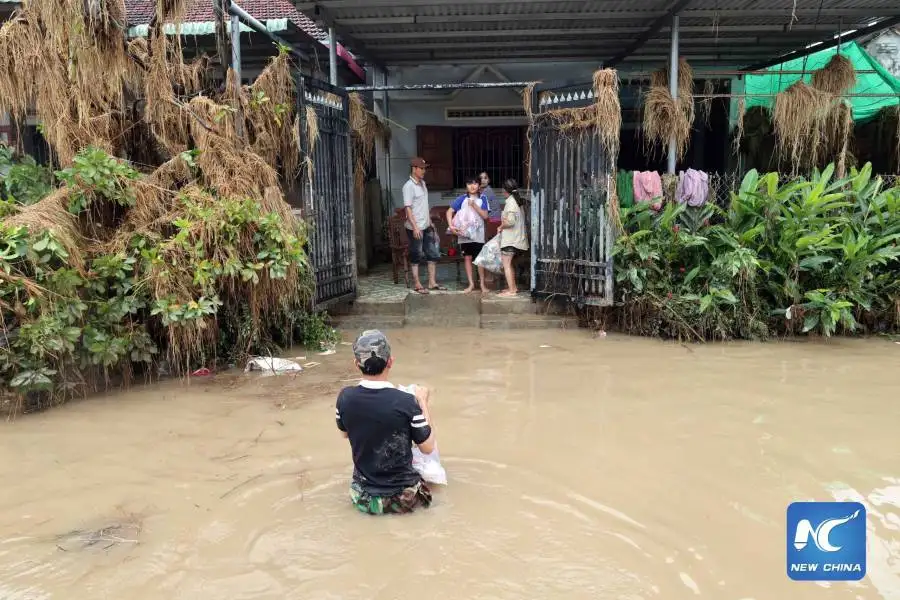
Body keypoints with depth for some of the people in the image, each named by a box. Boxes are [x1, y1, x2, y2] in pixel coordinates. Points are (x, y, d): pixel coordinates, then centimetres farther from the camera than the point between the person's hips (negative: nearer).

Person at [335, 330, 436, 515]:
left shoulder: (345, 397, -13)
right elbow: (427, 447, -11)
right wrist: (423, 402, -2)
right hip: (402, 498, -3)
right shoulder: (406, 402, -24)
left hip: (363, 497, 3)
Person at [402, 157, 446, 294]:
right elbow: (408, 208, -18)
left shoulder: (423, 183, 12)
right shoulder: (409, 186, -14)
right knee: (416, 257, 2)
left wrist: (430, 221, 19)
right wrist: (415, 227, -23)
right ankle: (417, 284, 12)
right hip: (415, 228, -8)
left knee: (433, 254, 10)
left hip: (426, 226, 8)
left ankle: (432, 283, 18)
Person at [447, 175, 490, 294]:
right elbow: (449, 212, -5)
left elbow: (485, 215, -7)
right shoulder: (462, 199, -1)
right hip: (464, 233, 1)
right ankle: (471, 284, 15)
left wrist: (474, 206, -17)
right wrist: (451, 226, -18)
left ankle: (482, 284, 13)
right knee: (467, 258, 6)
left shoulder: (482, 199, 1)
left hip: (478, 234, 0)